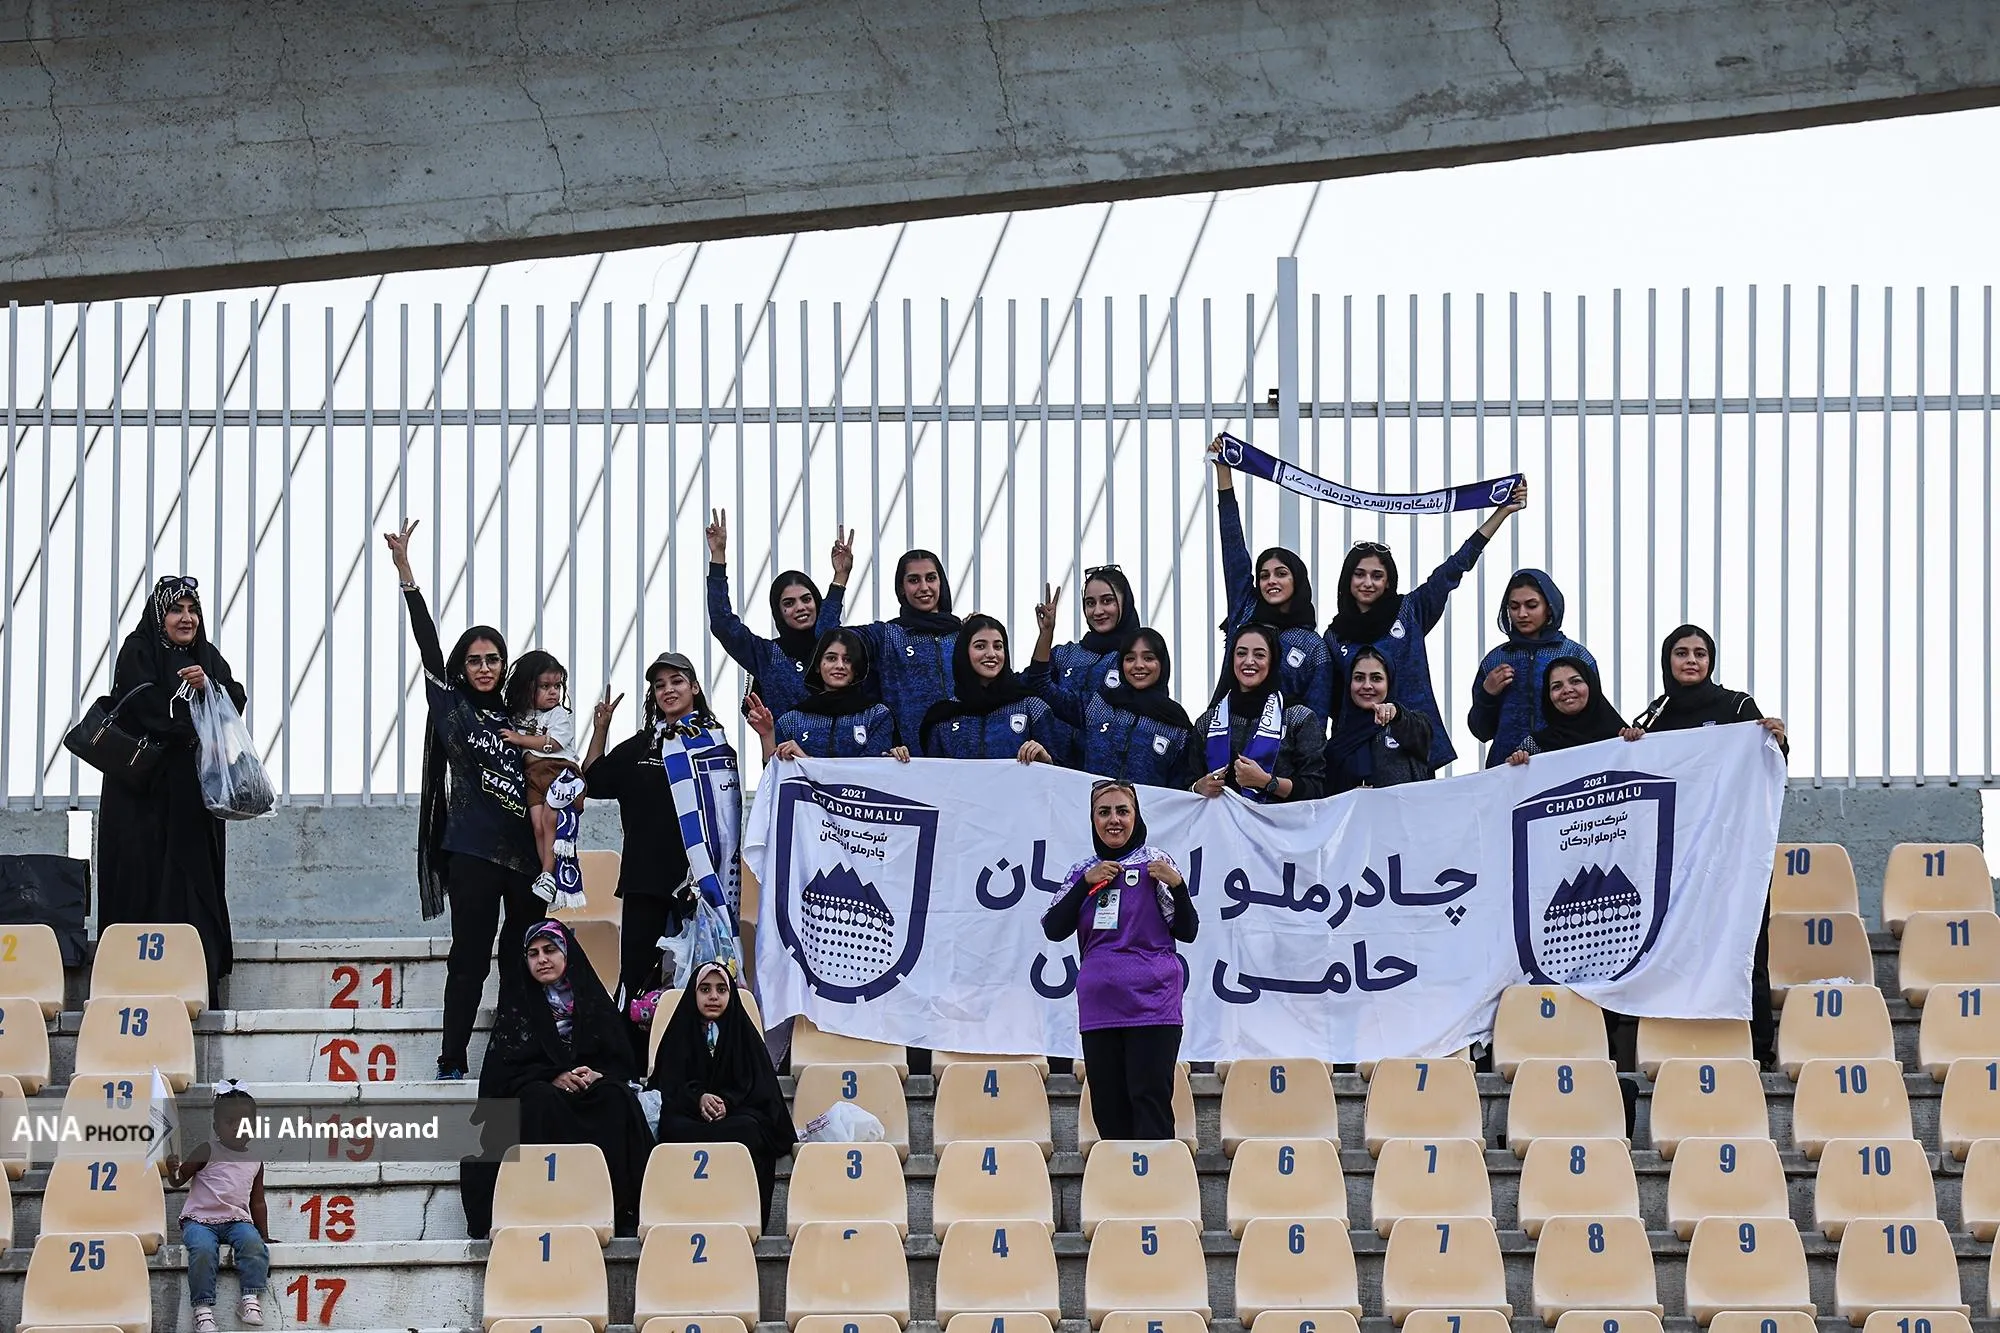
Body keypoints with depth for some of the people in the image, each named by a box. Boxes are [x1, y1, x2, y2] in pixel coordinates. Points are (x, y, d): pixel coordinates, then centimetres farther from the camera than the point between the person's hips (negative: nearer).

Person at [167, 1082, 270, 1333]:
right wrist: (172, 1170, -24)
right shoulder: (208, 1152, 2)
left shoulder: (255, 1161, 14)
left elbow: (257, 1202, 22)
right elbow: (178, 1181, -1)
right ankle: (203, 1307, -29)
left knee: (253, 1243, -29)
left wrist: (265, 1236, 20)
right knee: (203, 1248, -34)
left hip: (237, 1219, 3)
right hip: (199, 1218, -3)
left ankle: (251, 1297, -24)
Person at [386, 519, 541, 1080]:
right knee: (470, 957, -6)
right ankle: (452, 1063, -3)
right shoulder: (451, 705, 5)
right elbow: (428, 645, -4)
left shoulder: (518, 716, 14)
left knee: (523, 961, 4)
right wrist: (405, 573, -11)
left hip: (525, 853, 4)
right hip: (473, 850, -4)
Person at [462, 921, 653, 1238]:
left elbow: (623, 1061, 8)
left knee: (617, 1098, -32)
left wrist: (597, 1074, -15)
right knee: (539, 1099, -37)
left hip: (592, 1086, 1)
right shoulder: (518, 1002, 11)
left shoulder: (594, 1000, 14)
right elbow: (505, 1066, 1)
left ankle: (620, 1209, -35)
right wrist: (554, 1077, -16)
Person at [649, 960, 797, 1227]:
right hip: (688, 1114, 0)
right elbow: (668, 1087, 4)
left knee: (747, 1130, -37)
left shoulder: (744, 1032, 13)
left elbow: (759, 1087, 5)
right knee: (675, 1130, -37)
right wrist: (698, 1099, -19)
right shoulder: (680, 1031, 12)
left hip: (736, 1114, 0)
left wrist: (727, 1102, -16)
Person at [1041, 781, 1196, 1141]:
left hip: (1151, 1002, -5)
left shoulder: (1153, 862, 1)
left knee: (1150, 1102, -10)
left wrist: (1177, 885, -17)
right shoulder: (1083, 872, 13)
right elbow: (1053, 929, 4)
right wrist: (1086, 883, -5)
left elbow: (1186, 931, 0)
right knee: (1108, 1110, 6)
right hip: (1098, 1007, 5)